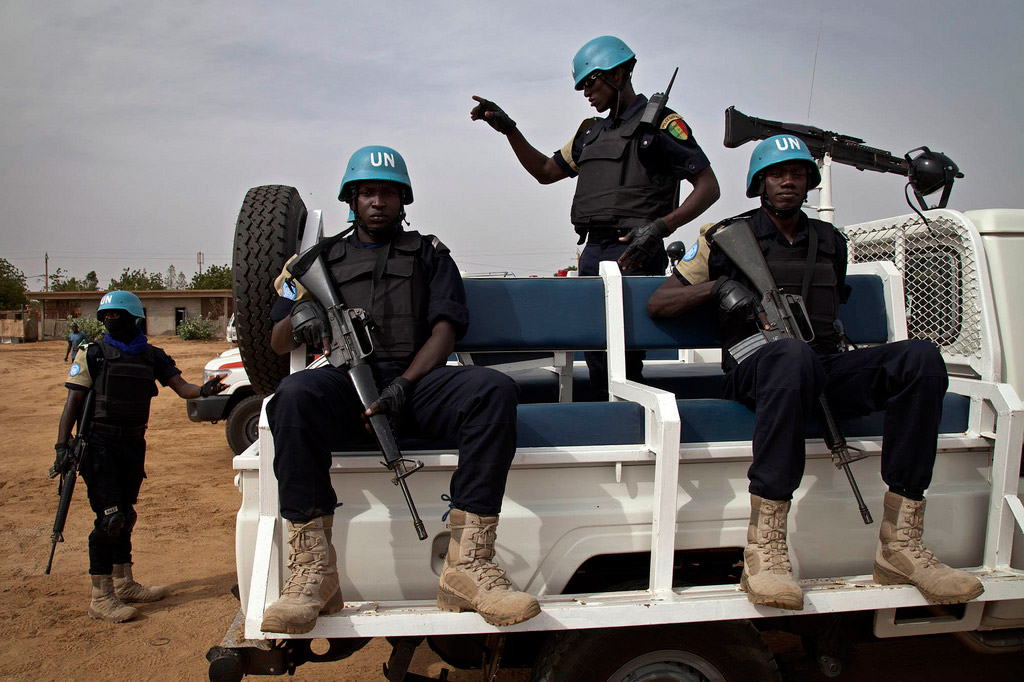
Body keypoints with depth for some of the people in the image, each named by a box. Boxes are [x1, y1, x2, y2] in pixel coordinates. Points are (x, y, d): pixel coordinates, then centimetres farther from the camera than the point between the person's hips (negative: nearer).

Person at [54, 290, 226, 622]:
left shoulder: (152, 356, 6)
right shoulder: (92, 355, -2)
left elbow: (181, 387, -5)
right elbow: (73, 402, -4)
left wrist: (204, 389, -28)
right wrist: (62, 445, -13)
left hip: (133, 443, 4)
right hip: (100, 445, -4)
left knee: (125, 516, 15)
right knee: (108, 518, -9)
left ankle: (124, 584, 29)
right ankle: (101, 598, 0)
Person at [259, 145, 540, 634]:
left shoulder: (429, 254, 21)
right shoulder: (321, 258, 23)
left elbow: (445, 331, 6)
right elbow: (277, 343, 17)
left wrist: (404, 385, -13)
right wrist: (297, 319, -9)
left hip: (417, 380, 0)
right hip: (346, 381, 0)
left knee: (494, 389, -31)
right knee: (295, 395, -35)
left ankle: (468, 564, -35)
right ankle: (313, 571, -33)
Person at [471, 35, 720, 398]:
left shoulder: (660, 123, 0)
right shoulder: (591, 132, 22)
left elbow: (708, 187, -5)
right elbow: (545, 171, 29)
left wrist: (661, 226, -19)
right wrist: (508, 129, 19)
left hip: (632, 253, -7)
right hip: (592, 252, 7)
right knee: (594, 352, 6)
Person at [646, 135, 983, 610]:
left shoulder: (830, 242, 25)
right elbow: (657, 305, 12)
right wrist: (717, 287, -4)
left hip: (828, 366, 5)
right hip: (758, 366, -4)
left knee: (920, 357, -23)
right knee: (795, 357, -40)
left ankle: (900, 544, -25)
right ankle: (764, 548, -43)